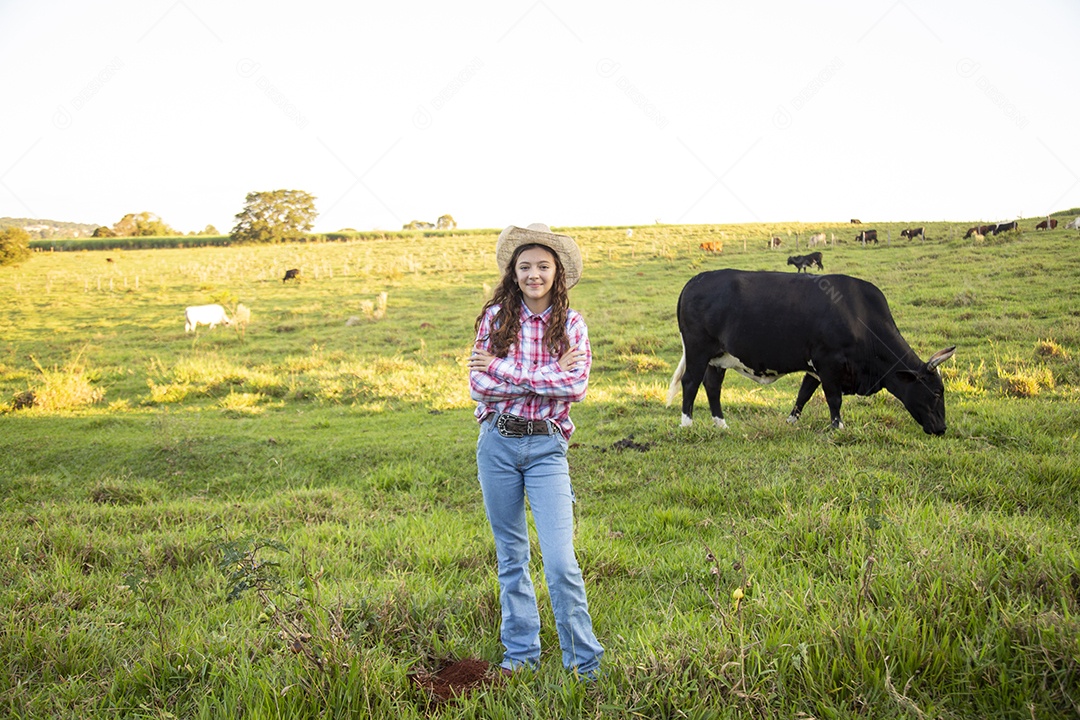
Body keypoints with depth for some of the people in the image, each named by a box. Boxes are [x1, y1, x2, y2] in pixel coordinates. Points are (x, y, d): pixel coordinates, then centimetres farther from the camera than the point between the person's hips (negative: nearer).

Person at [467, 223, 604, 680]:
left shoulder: (571, 324, 2)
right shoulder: (495, 317, 2)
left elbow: (576, 386, -13)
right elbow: (478, 384, -7)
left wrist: (503, 369, -14)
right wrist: (548, 376, -13)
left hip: (546, 447, -2)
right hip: (497, 444, 2)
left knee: (560, 561, -8)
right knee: (511, 555, 13)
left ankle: (584, 663, 7)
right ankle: (520, 652, 28)